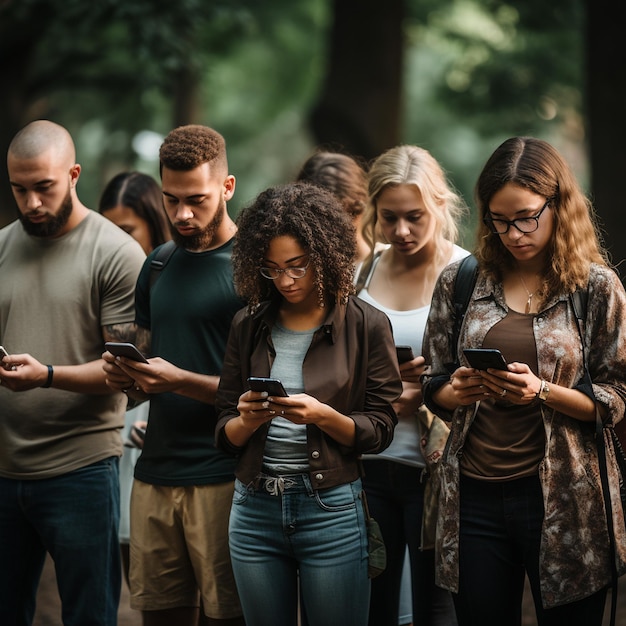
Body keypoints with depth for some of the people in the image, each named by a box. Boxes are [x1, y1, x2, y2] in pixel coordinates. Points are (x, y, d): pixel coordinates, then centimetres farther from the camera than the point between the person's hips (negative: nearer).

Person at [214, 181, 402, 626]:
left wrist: (322, 416, -20)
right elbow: (225, 433, 8)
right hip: (255, 508, 3)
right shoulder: (248, 326, 6)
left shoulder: (367, 325, -3)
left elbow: (379, 431, -3)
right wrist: (248, 421, -15)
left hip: (331, 509, -3)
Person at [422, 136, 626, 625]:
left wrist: (542, 392, -17)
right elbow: (434, 387, 11)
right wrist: (458, 392, -12)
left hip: (563, 500, -2)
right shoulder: (461, 283, 6)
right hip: (475, 494, 2)